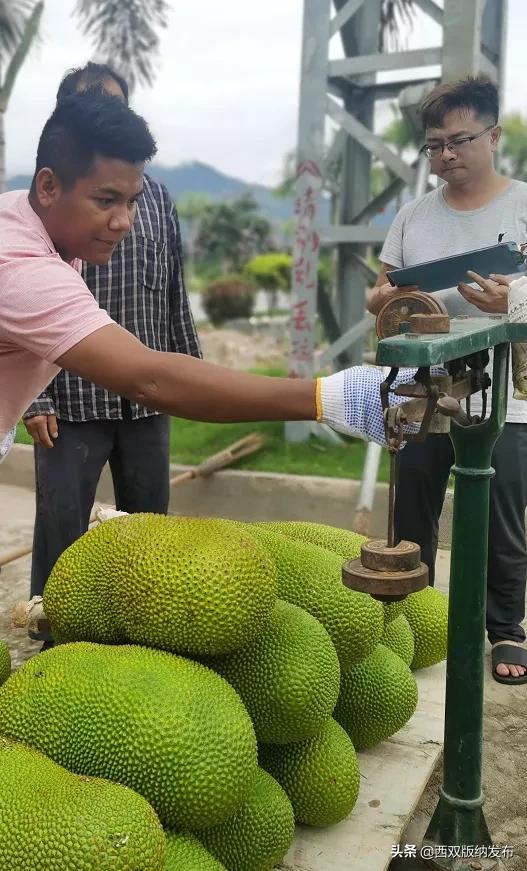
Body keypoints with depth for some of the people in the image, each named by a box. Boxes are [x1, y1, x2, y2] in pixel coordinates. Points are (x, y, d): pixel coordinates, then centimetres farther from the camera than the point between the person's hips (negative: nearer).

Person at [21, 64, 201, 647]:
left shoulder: (155, 195, 9)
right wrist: (35, 400, -10)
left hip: (147, 397, 4)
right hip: (70, 399, -4)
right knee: (61, 531, 2)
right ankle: (53, 644, 19)